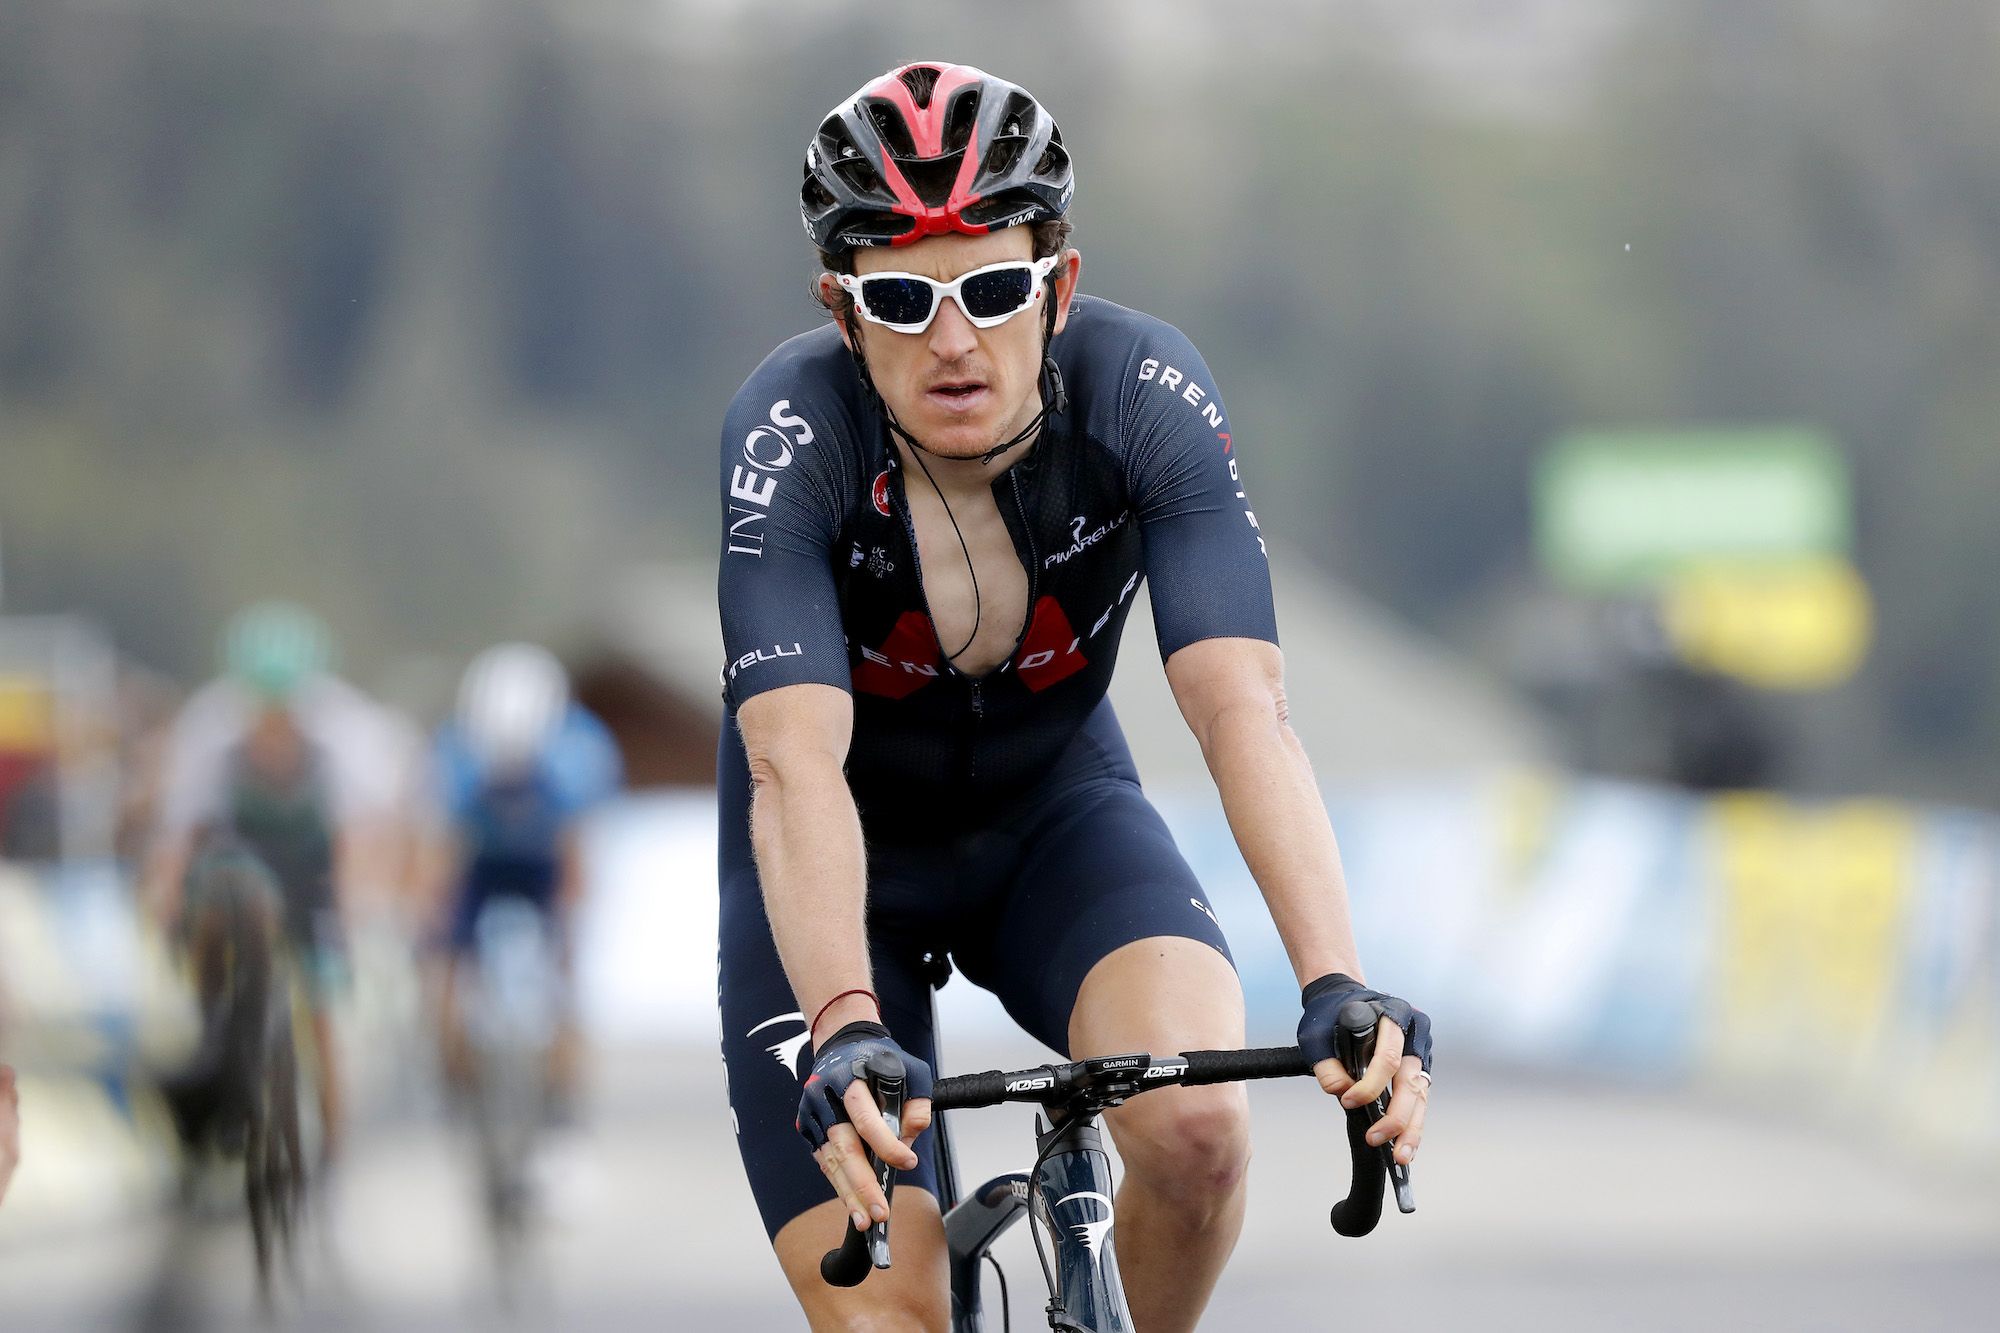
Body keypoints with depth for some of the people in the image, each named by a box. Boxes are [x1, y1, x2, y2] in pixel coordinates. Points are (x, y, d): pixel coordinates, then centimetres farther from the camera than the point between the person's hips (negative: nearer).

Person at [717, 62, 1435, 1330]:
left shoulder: (1146, 393, -25)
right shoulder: (787, 437, -30)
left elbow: (1244, 706, -34)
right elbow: (796, 764, -40)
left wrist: (1340, 987, -49)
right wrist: (844, 1033, -56)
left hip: (1056, 813, 1)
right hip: (845, 860, -1)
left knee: (1196, 1124, -27)